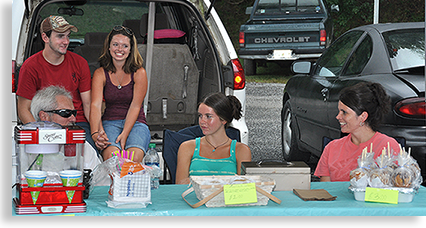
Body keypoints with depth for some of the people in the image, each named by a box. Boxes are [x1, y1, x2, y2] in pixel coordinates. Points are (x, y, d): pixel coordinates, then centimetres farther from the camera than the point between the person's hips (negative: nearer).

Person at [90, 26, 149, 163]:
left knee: (134, 158, -32)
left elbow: (135, 106, -6)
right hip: (110, 122, 0)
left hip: (135, 122, 0)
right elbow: (95, 105, -11)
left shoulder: (139, 73, 1)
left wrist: (124, 134, -21)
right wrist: (95, 133, -29)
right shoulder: (100, 74, 3)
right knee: (111, 157, -32)